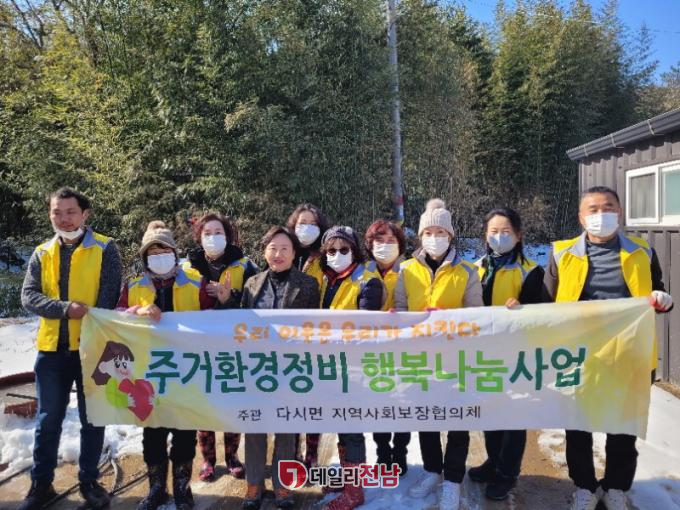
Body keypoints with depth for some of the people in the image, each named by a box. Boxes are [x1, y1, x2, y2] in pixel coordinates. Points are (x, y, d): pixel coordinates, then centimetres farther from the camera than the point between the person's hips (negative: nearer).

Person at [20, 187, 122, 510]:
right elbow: (28, 297, -3)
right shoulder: (42, 253, 7)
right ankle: (41, 483, 28)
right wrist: (66, 308, -19)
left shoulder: (105, 248, -3)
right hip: (52, 348, 3)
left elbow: (109, 297, -8)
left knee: (92, 418, 9)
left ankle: (89, 481, 24)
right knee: (48, 419, 13)